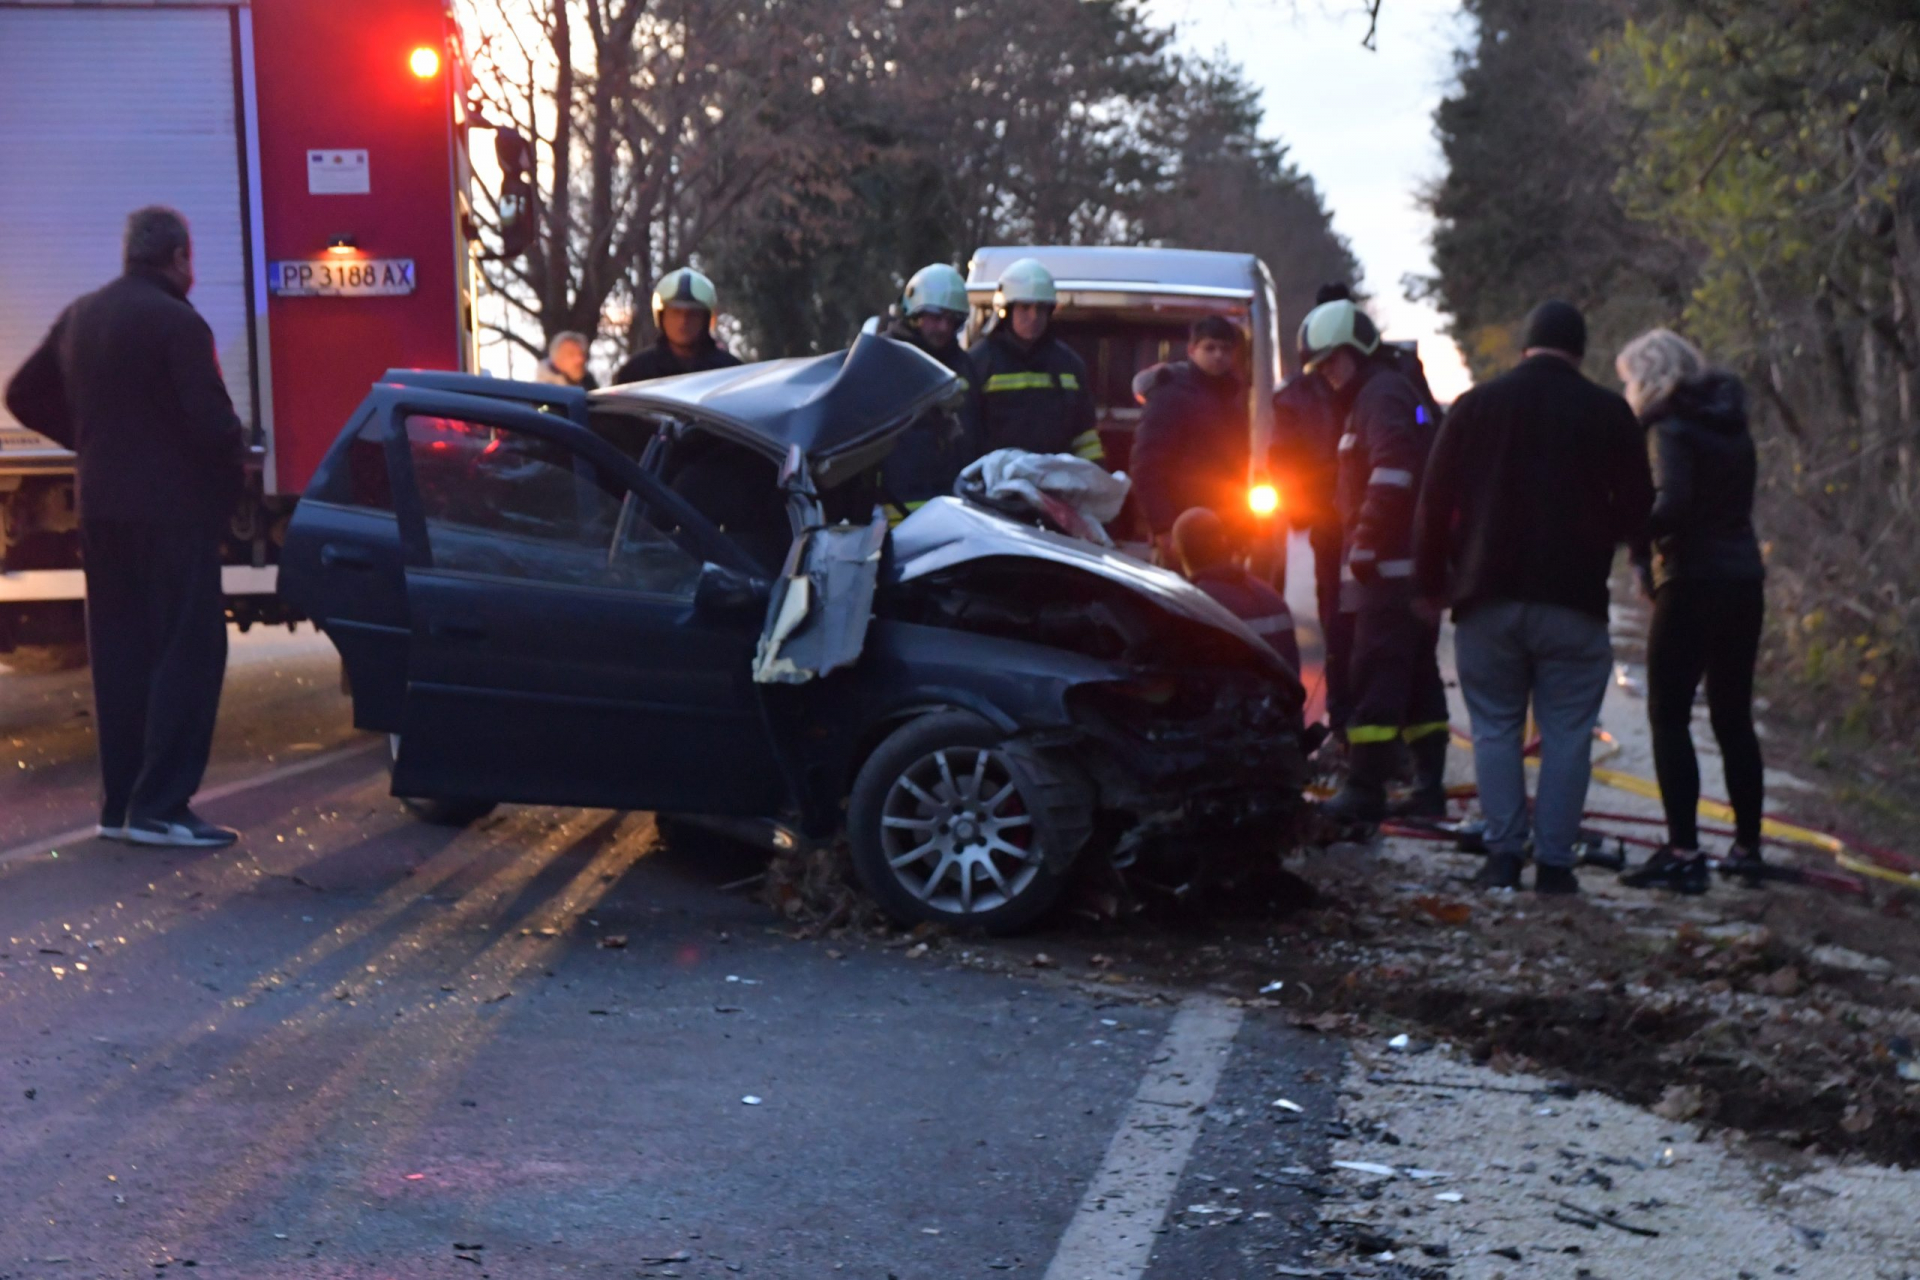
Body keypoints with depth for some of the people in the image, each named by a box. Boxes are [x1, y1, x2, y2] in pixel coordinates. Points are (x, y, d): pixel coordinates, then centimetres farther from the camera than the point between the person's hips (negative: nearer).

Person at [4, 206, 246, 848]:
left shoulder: (80, 317, 10)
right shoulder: (177, 323, -14)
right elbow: (211, 422, -19)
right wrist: (234, 470, -1)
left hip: (103, 508, 8)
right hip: (173, 511, -8)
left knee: (118, 656, 13)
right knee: (187, 656, -4)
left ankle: (120, 803, 17)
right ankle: (159, 807, -7)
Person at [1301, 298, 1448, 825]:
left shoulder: (1382, 395, -10)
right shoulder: (1379, 394, 21)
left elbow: (1391, 475, -22)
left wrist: (1365, 548, -20)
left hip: (1389, 567, -10)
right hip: (1417, 564, 10)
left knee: (1377, 676, -10)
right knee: (1417, 673, 12)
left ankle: (1365, 790, -10)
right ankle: (1428, 785, 16)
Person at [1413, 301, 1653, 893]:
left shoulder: (1475, 405, 5)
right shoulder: (1608, 412, 2)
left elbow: (1435, 503, 4)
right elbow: (1635, 507, 4)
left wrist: (1432, 580, 13)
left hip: (1487, 598, 1)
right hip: (1574, 600, -1)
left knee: (1496, 726, 9)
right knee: (1566, 733, 4)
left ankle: (1503, 852, 2)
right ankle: (1554, 861, 0)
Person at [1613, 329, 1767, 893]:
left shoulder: (1671, 429, -10)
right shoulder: (1730, 424, 15)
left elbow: (1673, 502, -23)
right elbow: (1728, 501, 14)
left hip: (1692, 584, -8)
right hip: (1744, 578, 8)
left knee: (1669, 717, -4)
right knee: (1733, 717, 14)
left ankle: (1683, 852, -10)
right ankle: (1747, 847, 17)